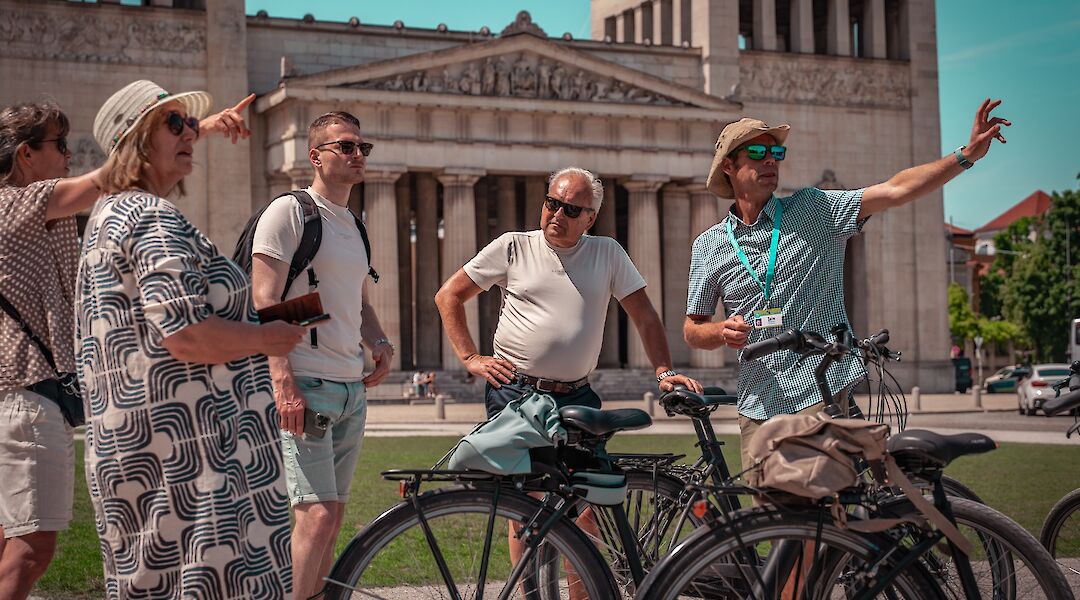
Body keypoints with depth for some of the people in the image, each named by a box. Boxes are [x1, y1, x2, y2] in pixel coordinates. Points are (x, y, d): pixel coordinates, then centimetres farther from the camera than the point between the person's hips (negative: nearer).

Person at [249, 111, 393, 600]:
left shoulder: (353, 224, 19)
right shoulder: (289, 212, -5)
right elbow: (266, 302, -13)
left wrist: (380, 344, 8)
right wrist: (284, 385, -22)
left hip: (351, 390, 8)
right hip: (305, 385, -8)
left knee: (332, 518, 9)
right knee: (318, 515, -16)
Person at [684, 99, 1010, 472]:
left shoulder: (814, 209, 4)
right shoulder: (709, 246, 8)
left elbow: (895, 192, -5)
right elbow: (692, 331, 12)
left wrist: (967, 154, -14)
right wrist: (722, 332, -11)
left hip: (822, 390, -2)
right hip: (760, 405, 2)